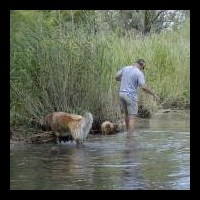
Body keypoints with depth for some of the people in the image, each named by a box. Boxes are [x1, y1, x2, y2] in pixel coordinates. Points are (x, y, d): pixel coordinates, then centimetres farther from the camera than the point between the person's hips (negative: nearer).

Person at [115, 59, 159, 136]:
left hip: (122, 94, 7)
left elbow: (116, 77, 15)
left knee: (126, 114, 22)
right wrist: (154, 94, -12)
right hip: (131, 96, -6)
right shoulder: (139, 73, -13)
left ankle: (128, 133, 33)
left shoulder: (125, 68, 6)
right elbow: (144, 87, -22)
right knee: (132, 118, -1)